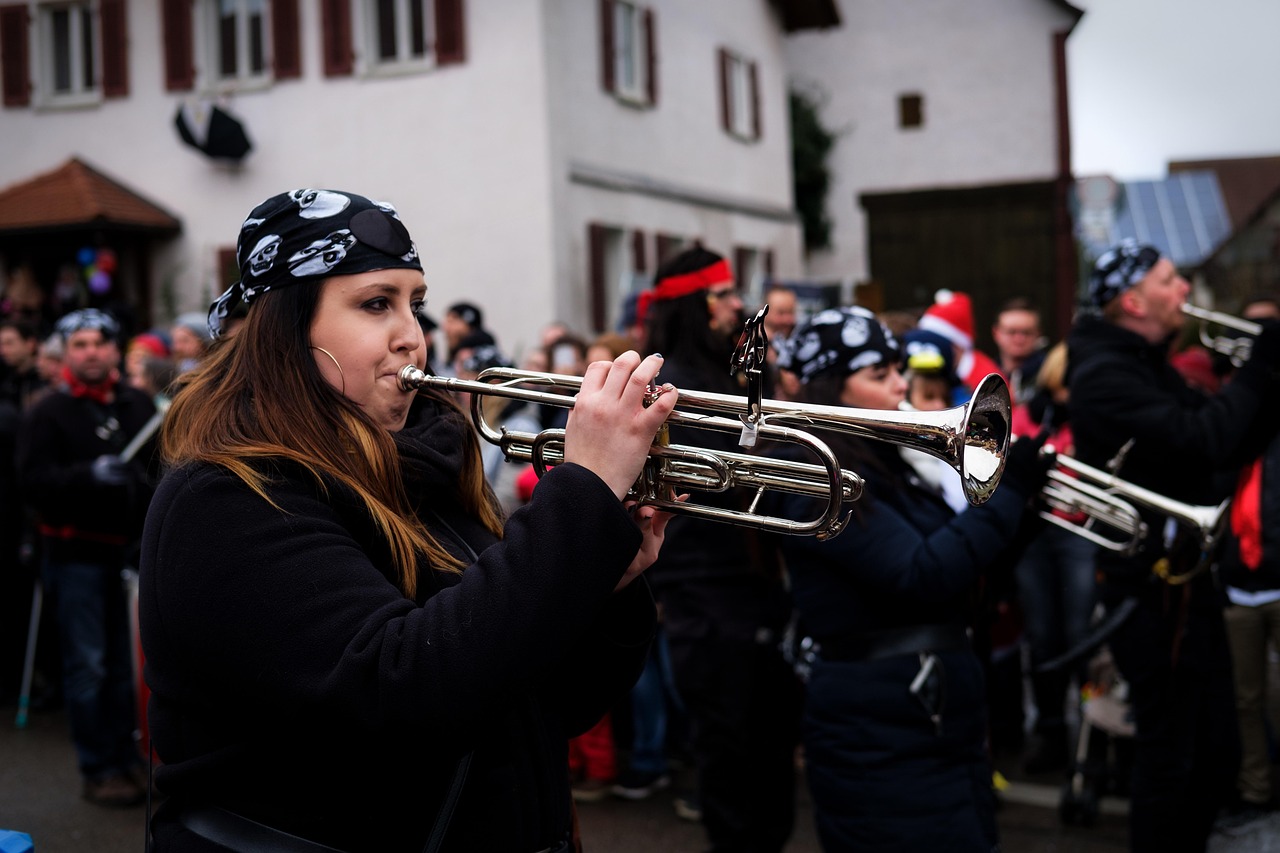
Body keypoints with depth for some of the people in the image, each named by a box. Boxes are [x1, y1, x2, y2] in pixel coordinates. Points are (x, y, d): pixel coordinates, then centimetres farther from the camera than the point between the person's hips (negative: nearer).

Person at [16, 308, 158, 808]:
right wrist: (90, 474, -25)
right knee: (87, 665, -1)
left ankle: (127, 758, 19)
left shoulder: (139, 406, 12)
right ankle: (99, 771, 7)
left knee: (127, 663, 8)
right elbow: (33, 482, -12)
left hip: (132, 550, 4)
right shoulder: (48, 414, -2)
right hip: (77, 555, -4)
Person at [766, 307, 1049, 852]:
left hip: (947, 723, 9)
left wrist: (1025, 494, 2)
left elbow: (969, 566, 16)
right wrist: (1009, 491, -19)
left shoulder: (889, 464, 12)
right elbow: (925, 577, -23)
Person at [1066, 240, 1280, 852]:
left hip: (1184, 578, 10)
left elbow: (1231, 448, 14)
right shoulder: (1106, 374, -17)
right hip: (1152, 587, -10)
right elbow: (1198, 440, -28)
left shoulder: (1149, 365, 15)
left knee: (1216, 753, 18)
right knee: (1170, 756, 0)